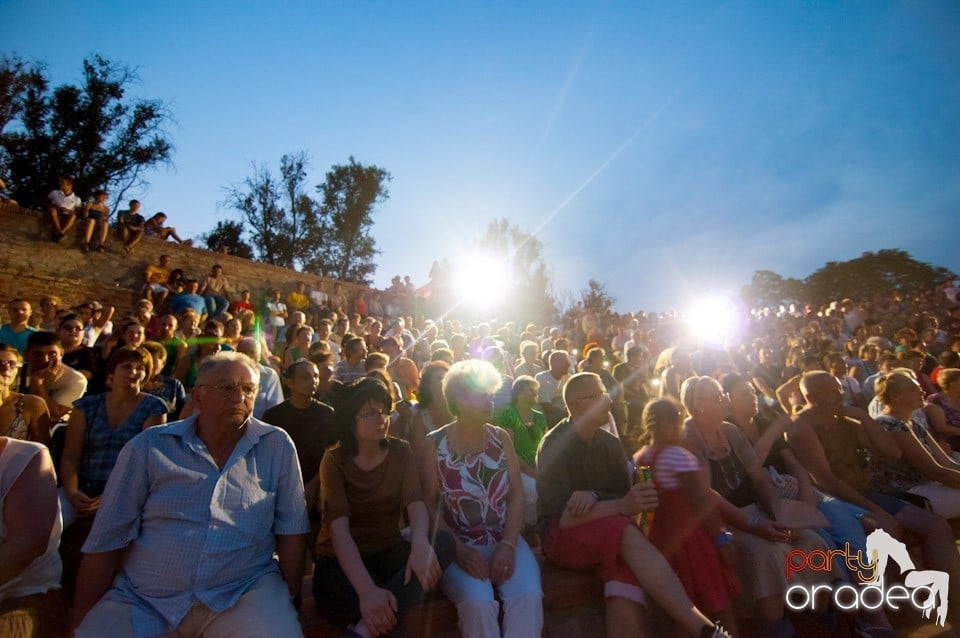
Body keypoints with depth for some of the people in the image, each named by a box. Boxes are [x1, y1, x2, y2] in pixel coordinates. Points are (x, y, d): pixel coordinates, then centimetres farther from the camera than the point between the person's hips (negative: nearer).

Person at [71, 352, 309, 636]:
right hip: (143, 601, 2)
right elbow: (107, 540, 3)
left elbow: (290, 530, -1)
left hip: (245, 593, -2)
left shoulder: (278, 446, -3)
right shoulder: (148, 447, -1)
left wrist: (290, 600, -2)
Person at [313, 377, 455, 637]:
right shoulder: (334, 460, -10)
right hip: (340, 561, -5)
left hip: (389, 553, 5)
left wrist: (420, 543, -41)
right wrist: (367, 590, -40)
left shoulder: (400, 452, -1)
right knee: (374, 606, -40)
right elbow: (339, 529, -23)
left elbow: (416, 503, -16)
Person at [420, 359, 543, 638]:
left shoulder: (501, 438, 4)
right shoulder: (434, 444, -5)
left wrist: (508, 545, -12)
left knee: (529, 594, -26)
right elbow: (428, 505, -6)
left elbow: (516, 495, 1)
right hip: (458, 543, -2)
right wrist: (460, 550, -16)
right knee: (478, 601, -29)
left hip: (505, 539, 3)